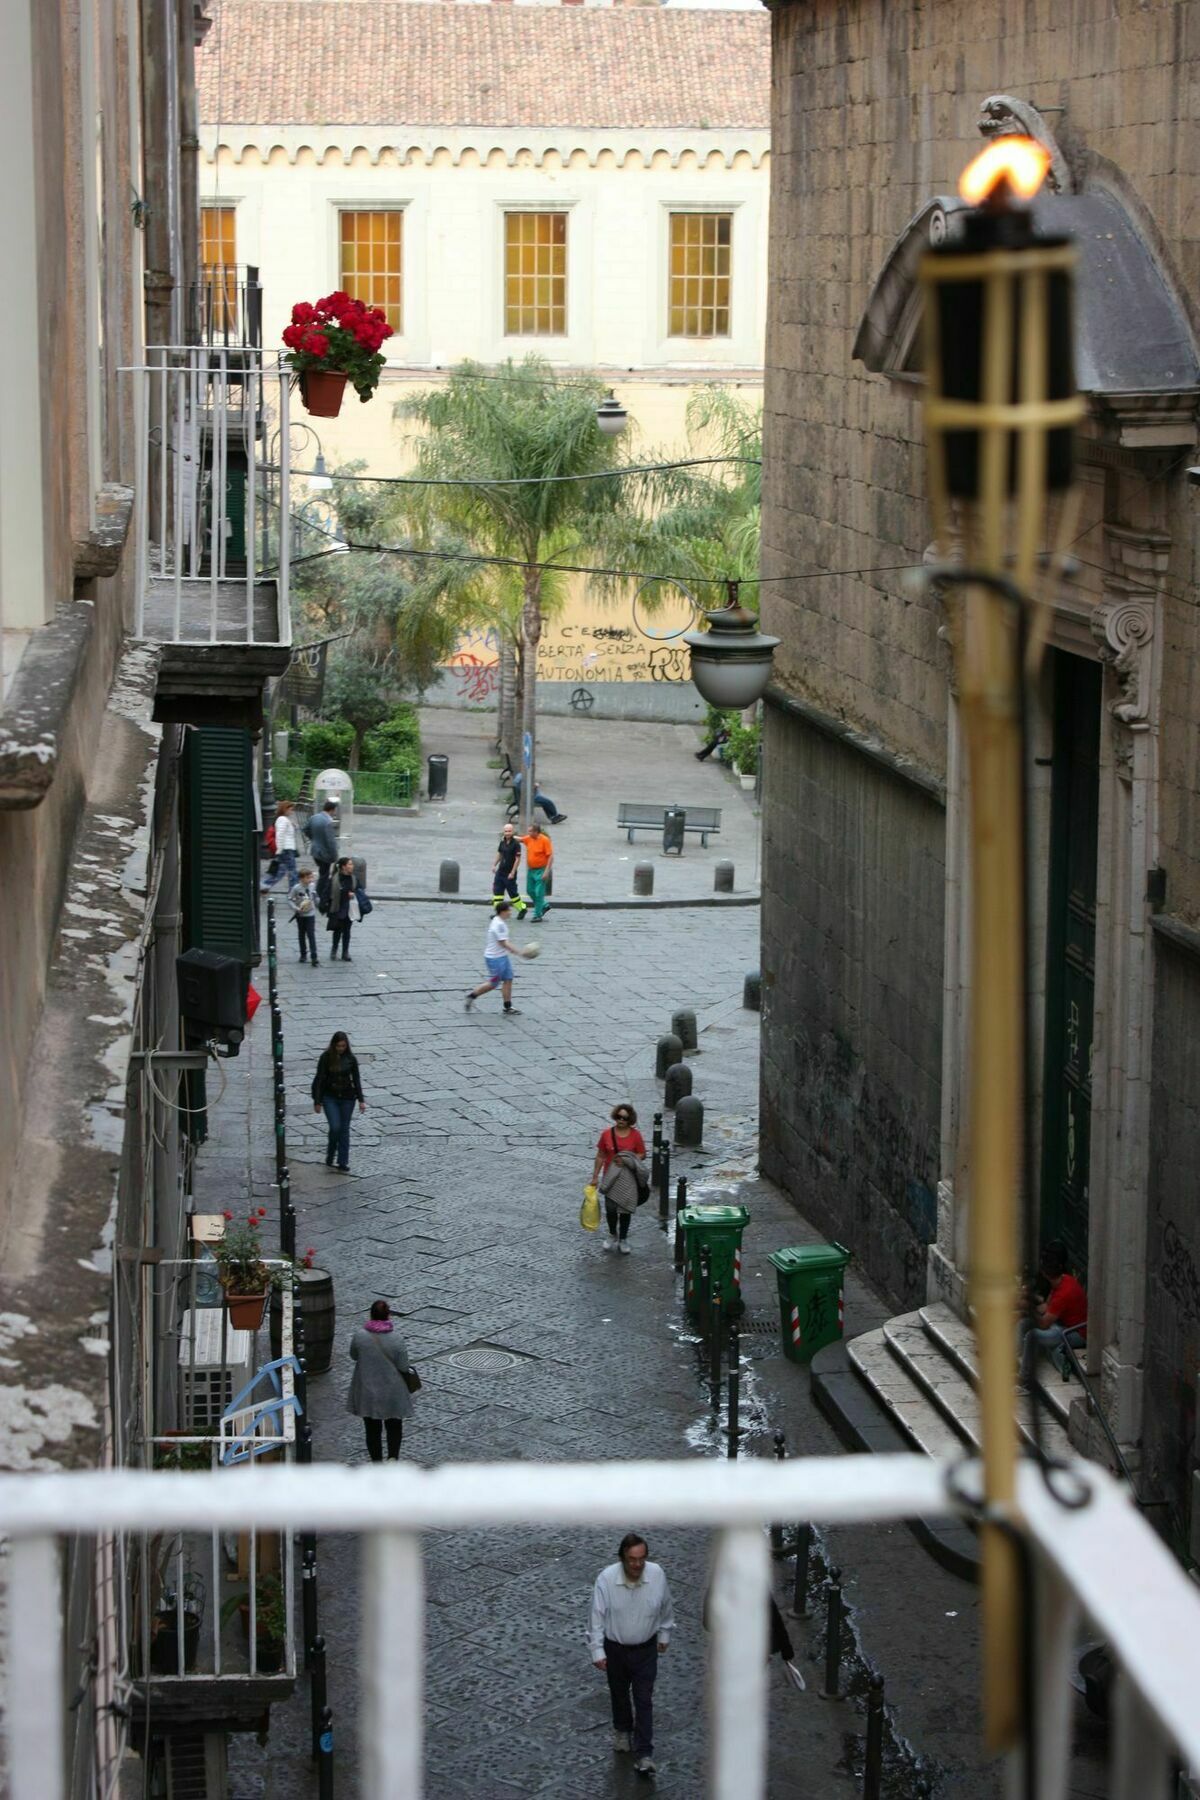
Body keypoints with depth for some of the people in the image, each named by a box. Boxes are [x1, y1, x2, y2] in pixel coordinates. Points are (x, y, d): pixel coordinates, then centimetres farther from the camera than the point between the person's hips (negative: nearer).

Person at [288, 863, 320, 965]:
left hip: (310, 915, 1)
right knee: (301, 935, 13)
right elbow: (290, 899, -10)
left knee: (311, 935, -7)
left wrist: (315, 906, 12)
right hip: (300, 915, -1)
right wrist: (296, 908, -21)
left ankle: (314, 957, -13)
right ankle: (303, 954, 27)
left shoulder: (312, 886, -2)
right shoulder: (296, 888, -13)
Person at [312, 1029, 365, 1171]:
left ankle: (343, 1162, 10)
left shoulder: (351, 1058, -2)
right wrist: (317, 1101, -7)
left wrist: (361, 1100, -2)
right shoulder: (326, 1057, -8)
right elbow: (319, 1079, -5)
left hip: (347, 1097, 2)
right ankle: (330, 1156, 11)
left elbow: (356, 1079, 3)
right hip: (330, 1097, -2)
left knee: (344, 1129, 4)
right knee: (335, 1127, -13)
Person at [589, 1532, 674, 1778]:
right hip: (615, 1649, 0)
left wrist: (664, 1635, 12)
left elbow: (665, 1607, 1)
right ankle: (622, 1730, 48)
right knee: (619, 1694, 21)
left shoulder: (657, 1575, -19)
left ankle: (644, 1754, 2)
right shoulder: (606, 1579, -24)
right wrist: (597, 1651, -15)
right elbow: (597, 1616, -15)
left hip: (646, 1649, 0)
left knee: (644, 1700, -2)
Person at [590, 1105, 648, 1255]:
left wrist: (627, 1160, -16)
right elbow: (600, 1156, 4)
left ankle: (623, 1239, 23)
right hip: (611, 1177, 0)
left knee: (625, 1209, 7)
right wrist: (595, 1176, 4)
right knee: (610, 1208, -6)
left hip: (628, 1178, 0)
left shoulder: (635, 1135, -5)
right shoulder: (607, 1134, -2)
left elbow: (642, 1155, 0)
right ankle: (612, 1235, 20)